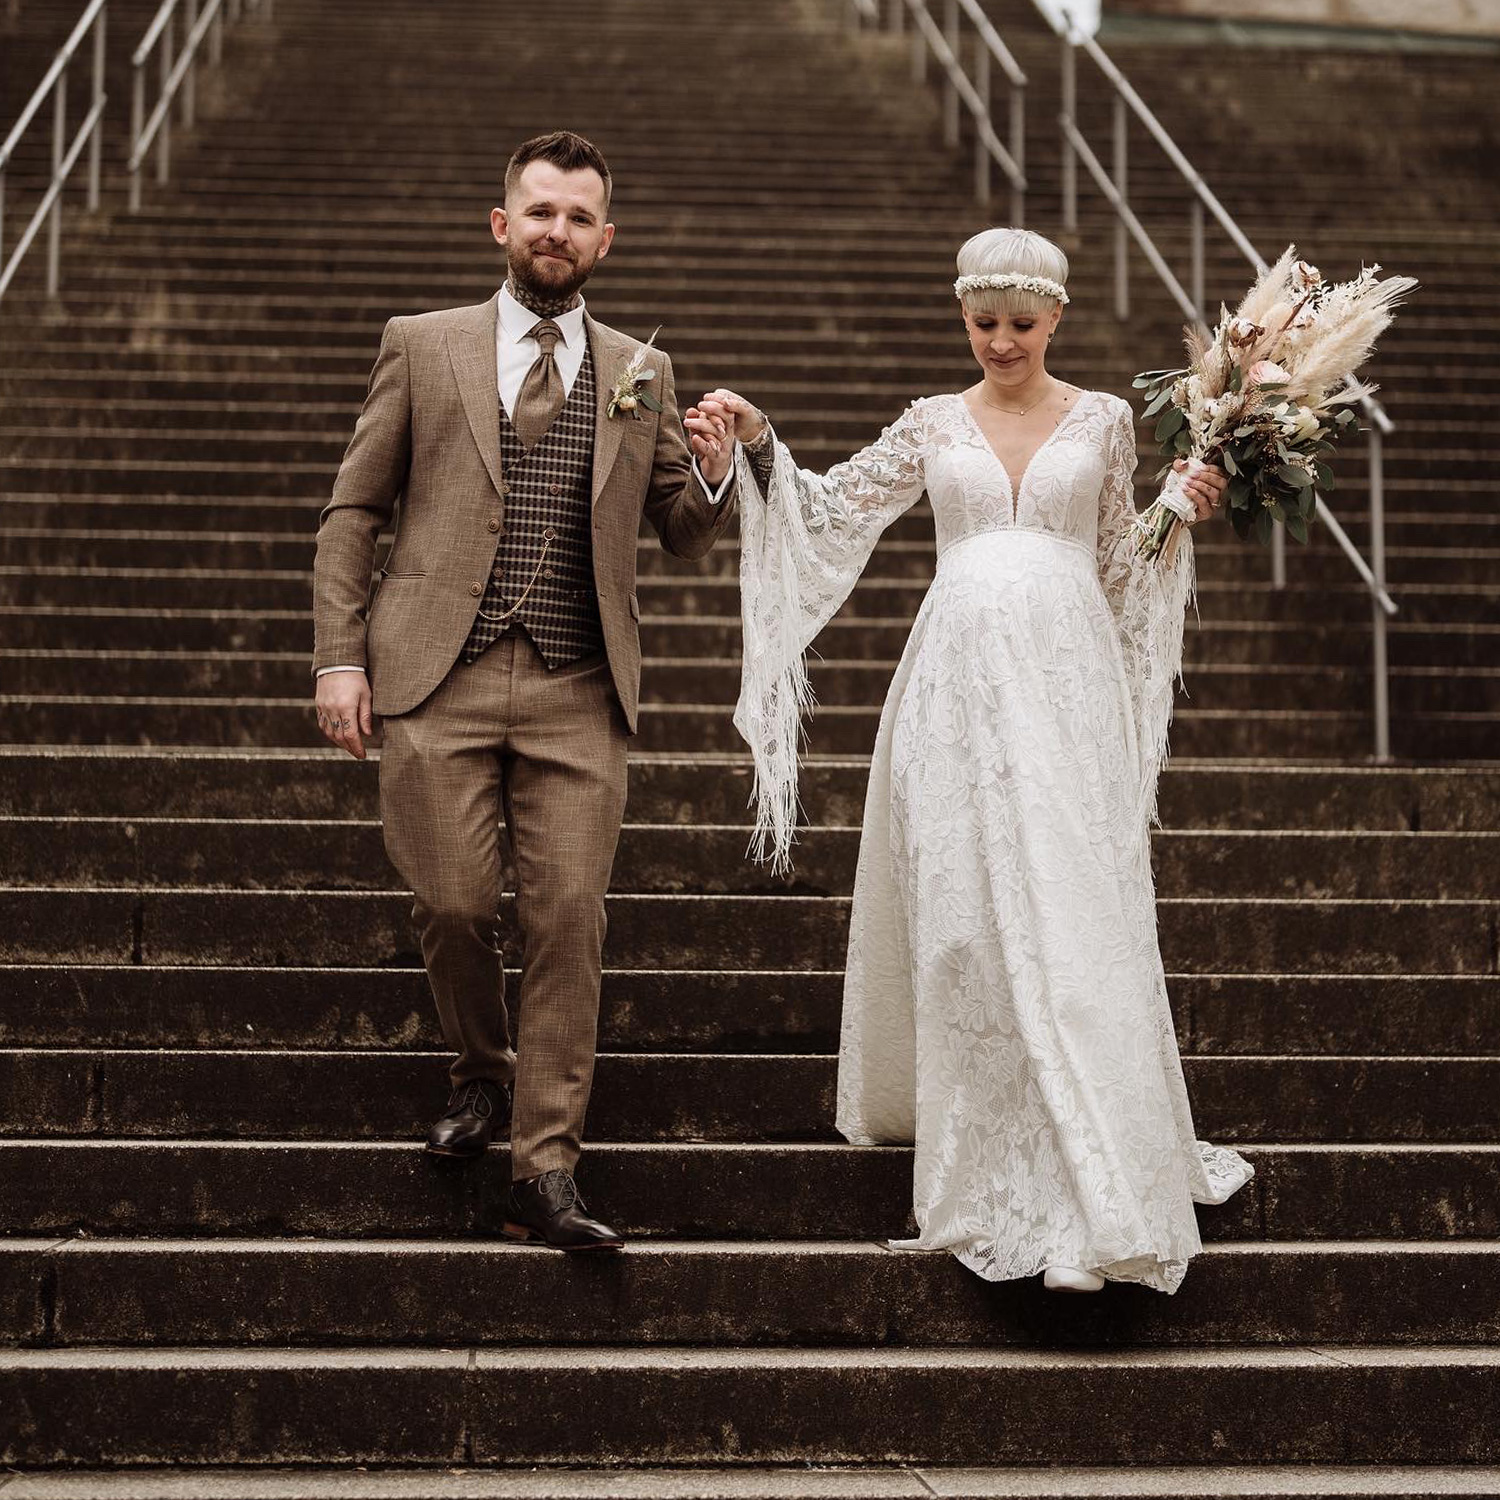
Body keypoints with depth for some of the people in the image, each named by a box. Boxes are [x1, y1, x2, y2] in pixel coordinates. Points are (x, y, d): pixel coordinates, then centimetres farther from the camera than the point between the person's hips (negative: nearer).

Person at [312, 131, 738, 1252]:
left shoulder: (642, 374, 15)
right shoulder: (423, 348, 10)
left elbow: (684, 537, 17)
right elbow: (354, 511, 10)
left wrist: (714, 476, -5)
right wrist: (340, 654, 0)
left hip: (579, 694, 1)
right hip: (440, 679, -1)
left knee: (569, 920, -6)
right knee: (455, 906, -3)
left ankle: (546, 1175, 0)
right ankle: (485, 1075, 28)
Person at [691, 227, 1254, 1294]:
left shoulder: (1104, 421, 12)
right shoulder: (934, 426, 13)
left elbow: (1122, 568, 16)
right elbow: (829, 509, 14)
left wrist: (1181, 515, -1)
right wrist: (759, 442, 0)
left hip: (1068, 680, -1)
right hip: (960, 680, 2)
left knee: (1071, 919, -10)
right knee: (964, 922, 0)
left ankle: (1089, 1192, -10)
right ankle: (987, 1157, 15)